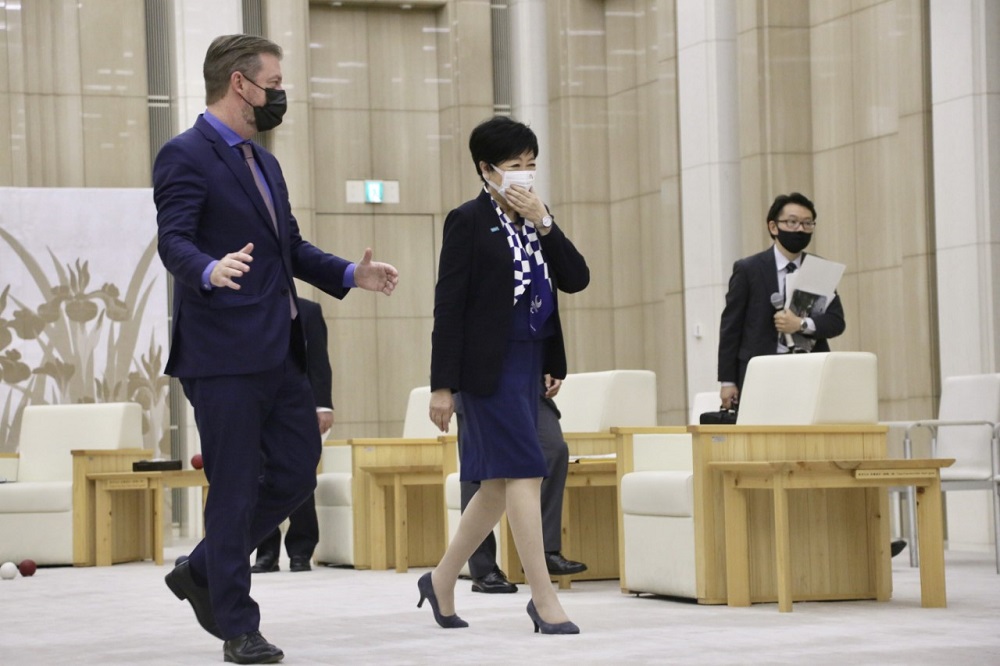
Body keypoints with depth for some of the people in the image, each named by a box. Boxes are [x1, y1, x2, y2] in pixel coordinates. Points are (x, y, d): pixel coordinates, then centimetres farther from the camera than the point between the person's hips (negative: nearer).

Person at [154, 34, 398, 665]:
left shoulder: (264, 162, 20)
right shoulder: (186, 156, -8)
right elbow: (174, 241, -20)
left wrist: (349, 273, 13)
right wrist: (210, 271, -40)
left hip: (280, 353, 9)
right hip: (225, 356, -9)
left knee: (296, 475, 10)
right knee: (236, 489, -2)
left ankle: (203, 573, 26)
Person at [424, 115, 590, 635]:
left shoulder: (535, 221, 13)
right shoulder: (469, 221, -7)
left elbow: (576, 279, 3)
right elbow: (449, 305, -10)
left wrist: (544, 223, -8)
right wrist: (442, 384, -14)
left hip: (529, 364, 8)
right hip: (490, 364, -8)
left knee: (499, 484, 11)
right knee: (524, 472, -11)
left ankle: (442, 582, 25)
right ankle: (544, 600, -9)